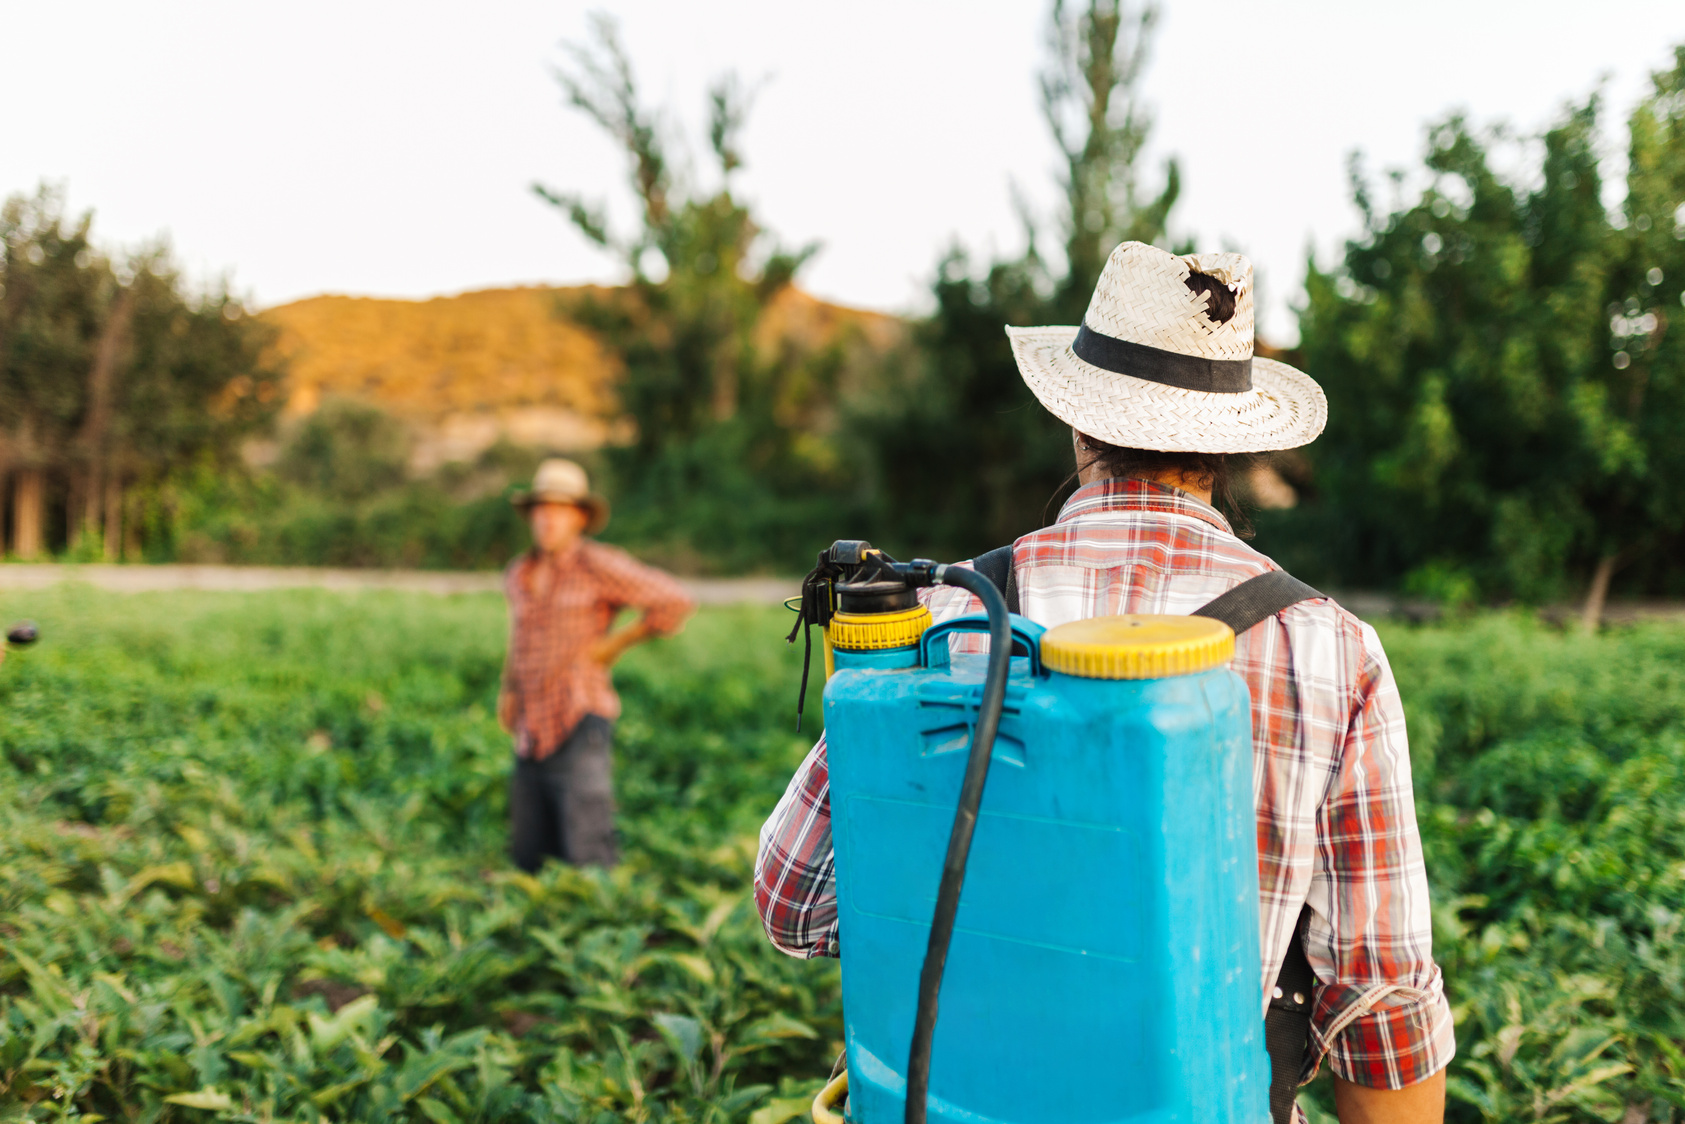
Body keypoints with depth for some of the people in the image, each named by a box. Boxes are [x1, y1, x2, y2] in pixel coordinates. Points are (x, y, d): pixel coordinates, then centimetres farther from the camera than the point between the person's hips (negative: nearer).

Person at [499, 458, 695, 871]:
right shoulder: (517, 576, 13)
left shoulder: (598, 566, -7)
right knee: (528, 860, 10)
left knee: (586, 858, -9)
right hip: (530, 733, 7)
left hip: (578, 725, -6)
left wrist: (616, 643, -5)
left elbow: (675, 603, -7)